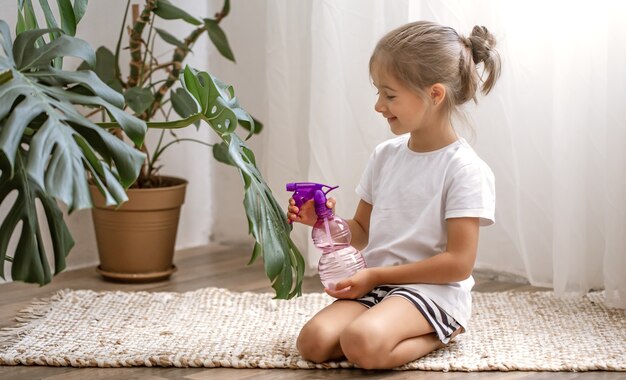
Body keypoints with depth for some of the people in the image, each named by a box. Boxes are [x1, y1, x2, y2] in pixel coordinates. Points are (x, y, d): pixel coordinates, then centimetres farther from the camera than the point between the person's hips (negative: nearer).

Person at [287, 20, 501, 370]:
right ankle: (425, 330, -2)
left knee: (362, 343, -34)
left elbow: (458, 263, -15)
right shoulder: (385, 155, 9)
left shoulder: (465, 169, -12)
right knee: (314, 341, -19)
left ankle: (439, 335, -6)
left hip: (435, 290, -7)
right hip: (376, 285, 7)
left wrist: (377, 275, -14)